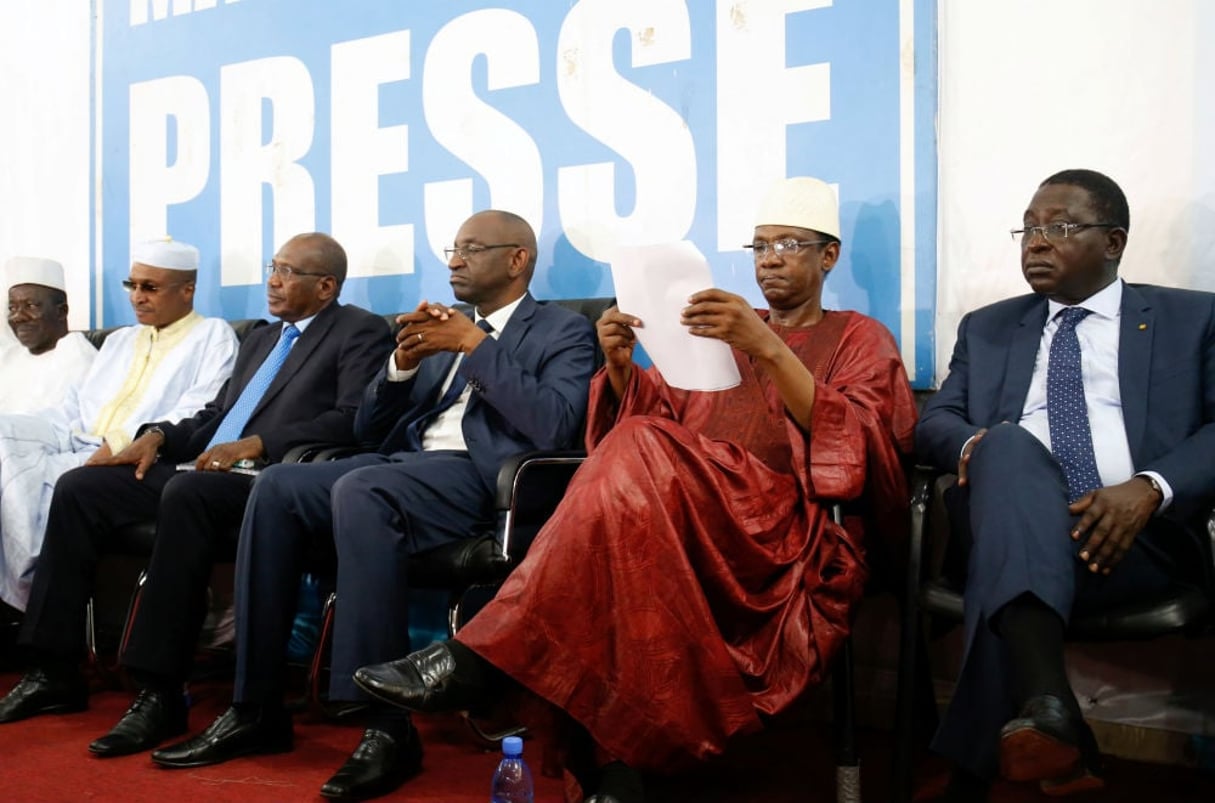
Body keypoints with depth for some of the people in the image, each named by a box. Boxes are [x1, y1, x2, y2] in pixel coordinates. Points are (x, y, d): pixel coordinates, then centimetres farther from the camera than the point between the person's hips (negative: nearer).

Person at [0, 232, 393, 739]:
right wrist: (158, 436, 6)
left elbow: (352, 420, -14)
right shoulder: (261, 339, 27)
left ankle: (161, 693, -31)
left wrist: (256, 445, -21)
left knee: (187, 493, -37)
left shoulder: (361, 333, 1)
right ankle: (56, 671, -1)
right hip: (207, 471, 9)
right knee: (78, 487, -5)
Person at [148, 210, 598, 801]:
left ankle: (388, 727, -29)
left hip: (478, 476, -7)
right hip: (403, 464, 7)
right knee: (277, 485, -17)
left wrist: (476, 346, -12)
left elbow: (554, 427, -14)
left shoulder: (563, 331, 7)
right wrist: (403, 362, 2)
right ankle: (257, 709, -11)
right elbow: (368, 429, 20)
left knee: (358, 490, -34)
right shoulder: (447, 330, 25)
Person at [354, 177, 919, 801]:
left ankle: (479, 658, -29)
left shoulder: (861, 340, 16)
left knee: (643, 457, -30)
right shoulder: (709, 330, 28)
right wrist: (621, 367, -4)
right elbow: (651, 417, 17)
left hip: (784, 534, -3)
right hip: (681, 519, 4)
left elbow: (859, 444, -4)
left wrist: (767, 350, -17)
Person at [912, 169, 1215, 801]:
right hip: (1014, 523, 2)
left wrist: (1151, 487, -18)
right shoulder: (987, 328, 25)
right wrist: (977, 447, -10)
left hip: (1135, 533, -2)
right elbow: (934, 420, 15)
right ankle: (1045, 703, -49)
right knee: (1009, 445, -35)